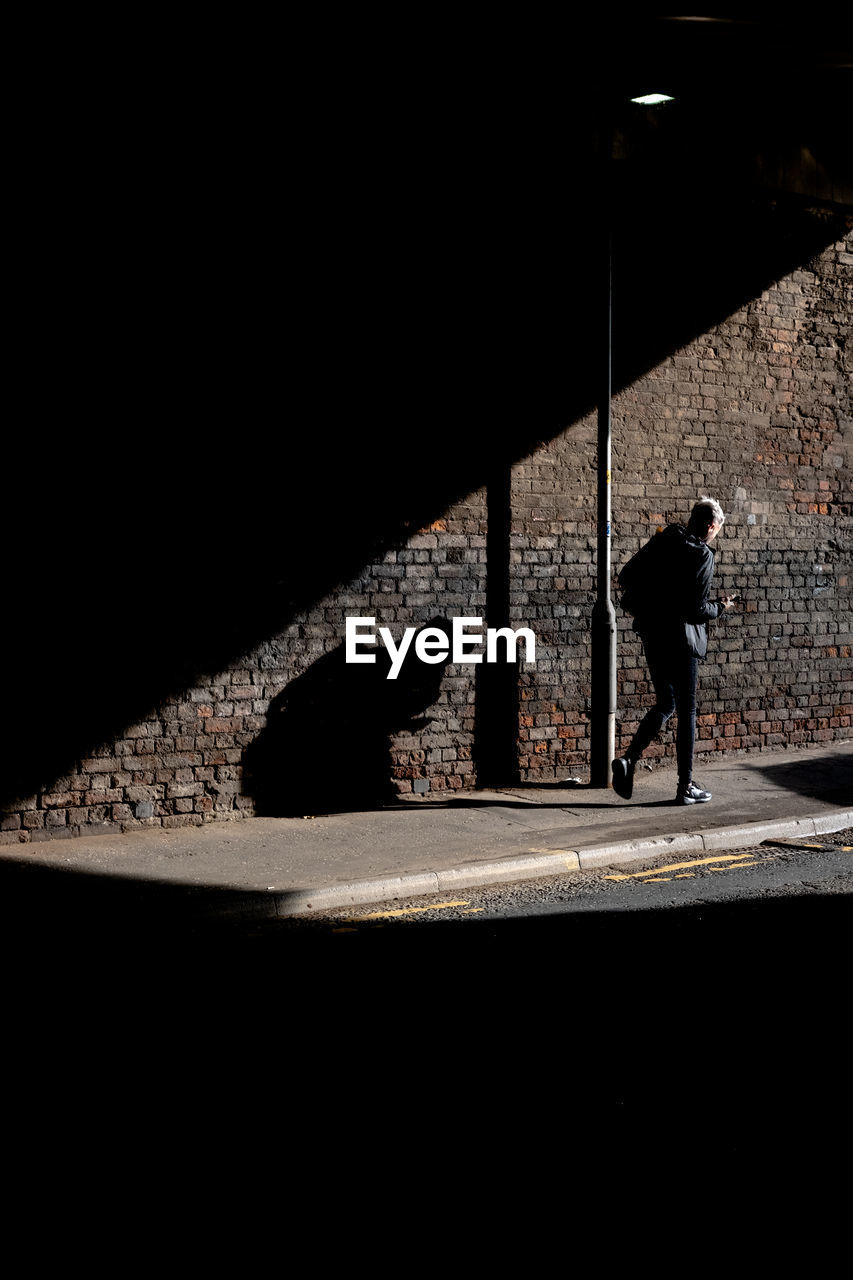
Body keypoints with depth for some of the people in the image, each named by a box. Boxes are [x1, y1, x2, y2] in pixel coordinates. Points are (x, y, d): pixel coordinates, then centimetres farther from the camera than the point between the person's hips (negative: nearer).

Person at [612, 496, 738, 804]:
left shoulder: (660, 542, 5)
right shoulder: (702, 556, -14)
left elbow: (625, 578, 9)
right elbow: (696, 610, -18)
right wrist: (721, 607, 0)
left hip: (651, 636, 6)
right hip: (680, 639, -6)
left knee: (664, 704, 20)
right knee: (686, 712, 5)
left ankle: (628, 759, 1)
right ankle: (686, 787, 10)